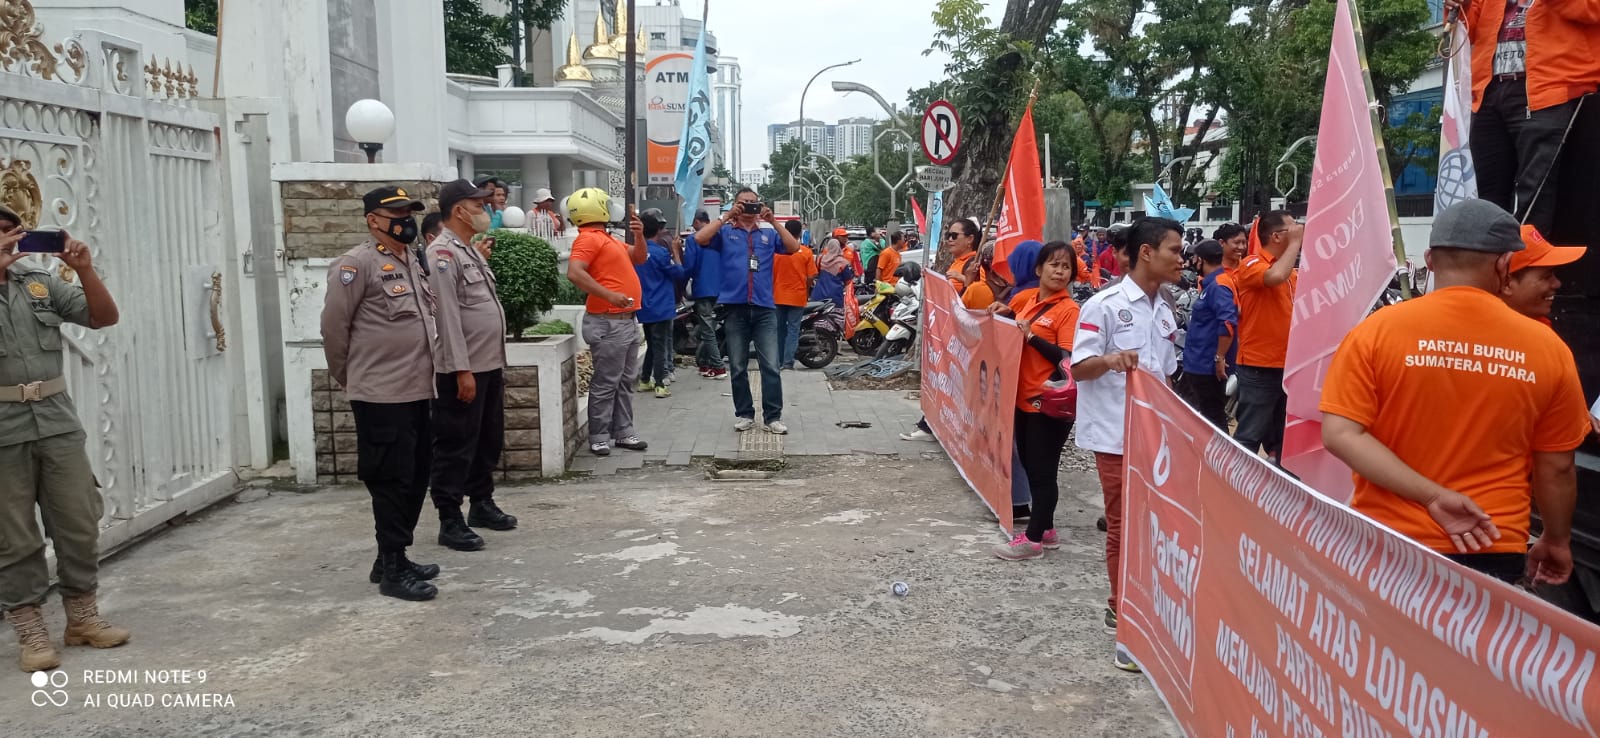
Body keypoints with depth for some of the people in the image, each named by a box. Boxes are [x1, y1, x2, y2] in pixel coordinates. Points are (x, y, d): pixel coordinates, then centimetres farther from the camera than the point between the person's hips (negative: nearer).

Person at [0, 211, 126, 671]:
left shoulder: (41, 281, 10)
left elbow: (105, 317, 6)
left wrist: (84, 269, -7)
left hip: (57, 421, 3)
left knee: (79, 525, 8)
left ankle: (83, 618, 21)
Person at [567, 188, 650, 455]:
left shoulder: (608, 238, 18)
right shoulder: (588, 238, -13)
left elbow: (640, 257, 25)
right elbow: (574, 273, -27)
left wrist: (639, 236, 6)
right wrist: (609, 295, -32)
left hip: (626, 320, 10)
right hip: (608, 323, -10)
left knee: (626, 381, 13)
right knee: (606, 383, -5)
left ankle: (623, 432, 20)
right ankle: (599, 438, 1)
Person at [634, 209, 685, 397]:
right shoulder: (660, 252, -16)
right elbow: (679, 273, -8)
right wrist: (676, 252, 0)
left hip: (644, 308, 6)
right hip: (661, 306, -6)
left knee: (651, 345, 18)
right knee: (660, 346, -2)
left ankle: (645, 381, 23)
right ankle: (660, 385, -1)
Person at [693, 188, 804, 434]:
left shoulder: (768, 234, 12)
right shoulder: (725, 232, 7)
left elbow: (793, 248, 0)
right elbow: (700, 238, -10)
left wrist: (773, 221, -6)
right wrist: (725, 217, -9)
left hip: (764, 309, 1)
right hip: (735, 308, -1)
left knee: (771, 367, -2)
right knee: (738, 368, 7)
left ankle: (773, 416, 4)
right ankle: (745, 414, 18)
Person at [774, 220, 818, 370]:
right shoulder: (806, 252, -6)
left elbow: (770, 274, 0)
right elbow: (811, 276, -5)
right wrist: (807, 292, 11)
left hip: (778, 296, 2)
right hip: (797, 297, -1)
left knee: (779, 329, 12)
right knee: (793, 330, 3)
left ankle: (777, 362, 14)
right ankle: (788, 362, -3)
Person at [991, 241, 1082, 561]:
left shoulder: (1069, 310, -13)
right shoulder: (1025, 297, 6)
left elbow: (1068, 359, -19)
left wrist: (1031, 335, -20)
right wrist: (1002, 314, 3)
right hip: (1023, 398, 8)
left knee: (1042, 471, 3)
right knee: (1029, 467, 16)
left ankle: (1033, 538, 13)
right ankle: (1046, 529, 30)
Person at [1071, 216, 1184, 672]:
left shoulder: (1165, 313, 11)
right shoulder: (1105, 305, -11)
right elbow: (1078, 368, -13)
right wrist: (1109, 360, -33)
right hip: (1116, 435, -7)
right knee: (1123, 527, -2)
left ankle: (1122, 606, 27)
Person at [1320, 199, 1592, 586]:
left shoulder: (1377, 331, -9)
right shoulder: (1548, 349, -3)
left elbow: (1339, 434, -15)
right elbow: (1556, 468, 5)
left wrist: (1433, 496, -13)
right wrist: (1557, 541, 21)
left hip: (1385, 544, -1)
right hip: (1492, 553, 1)